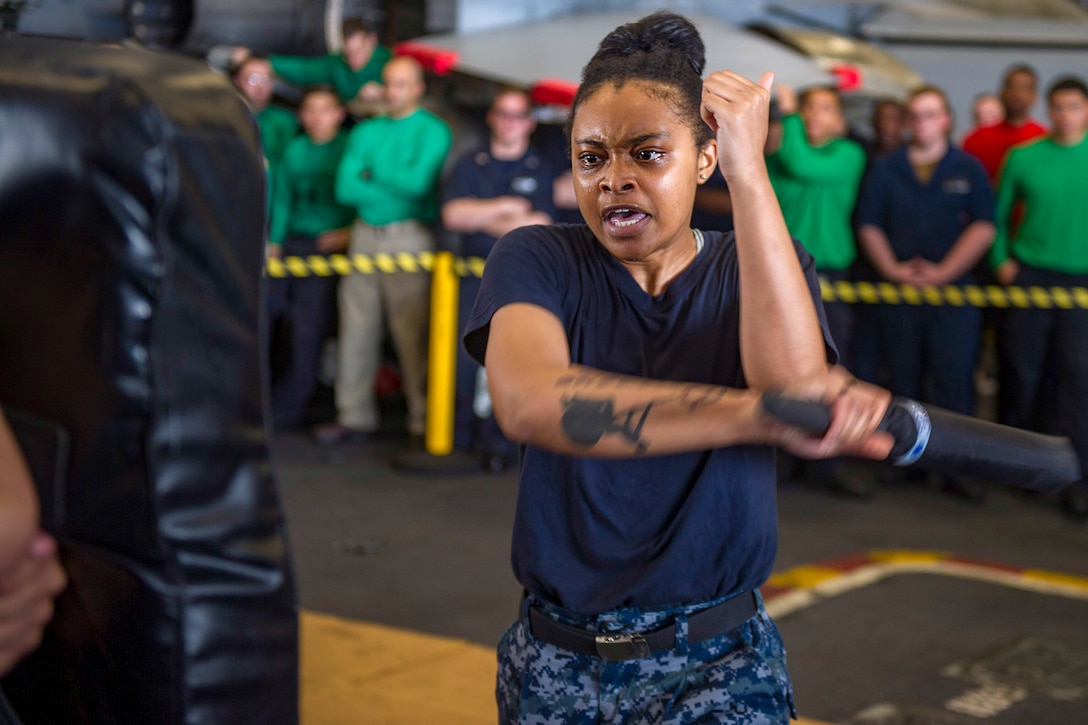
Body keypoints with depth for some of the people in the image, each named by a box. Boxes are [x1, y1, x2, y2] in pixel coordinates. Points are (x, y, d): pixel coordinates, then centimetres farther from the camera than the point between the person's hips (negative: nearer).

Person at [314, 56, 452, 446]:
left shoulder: (432, 130, 2)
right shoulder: (366, 131, 15)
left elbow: (418, 182, -13)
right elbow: (346, 187, 3)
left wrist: (374, 172, -2)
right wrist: (395, 188, -6)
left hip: (409, 235, -5)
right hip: (365, 234, 5)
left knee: (411, 331, -7)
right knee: (357, 327, 6)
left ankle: (423, 419, -1)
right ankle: (354, 416, 14)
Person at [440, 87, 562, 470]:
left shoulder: (542, 169, 6)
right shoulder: (469, 165, 12)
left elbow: (539, 228, -5)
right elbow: (453, 214, -2)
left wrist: (480, 219, -3)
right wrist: (503, 208, -6)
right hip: (474, 271, 2)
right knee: (465, 355, -4)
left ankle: (499, 442, 0)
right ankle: (461, 439, 4)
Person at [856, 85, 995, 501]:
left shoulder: (969, 170, 4)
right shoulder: (885, 170, 8)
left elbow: (983, 226, -1)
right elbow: (869, 225, 7)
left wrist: (943, 271, -10)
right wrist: (892, 269, -6)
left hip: (954, 289, -2)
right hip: (896, 292, 2)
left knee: (954, 379, -5)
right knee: (903, 377, 7)